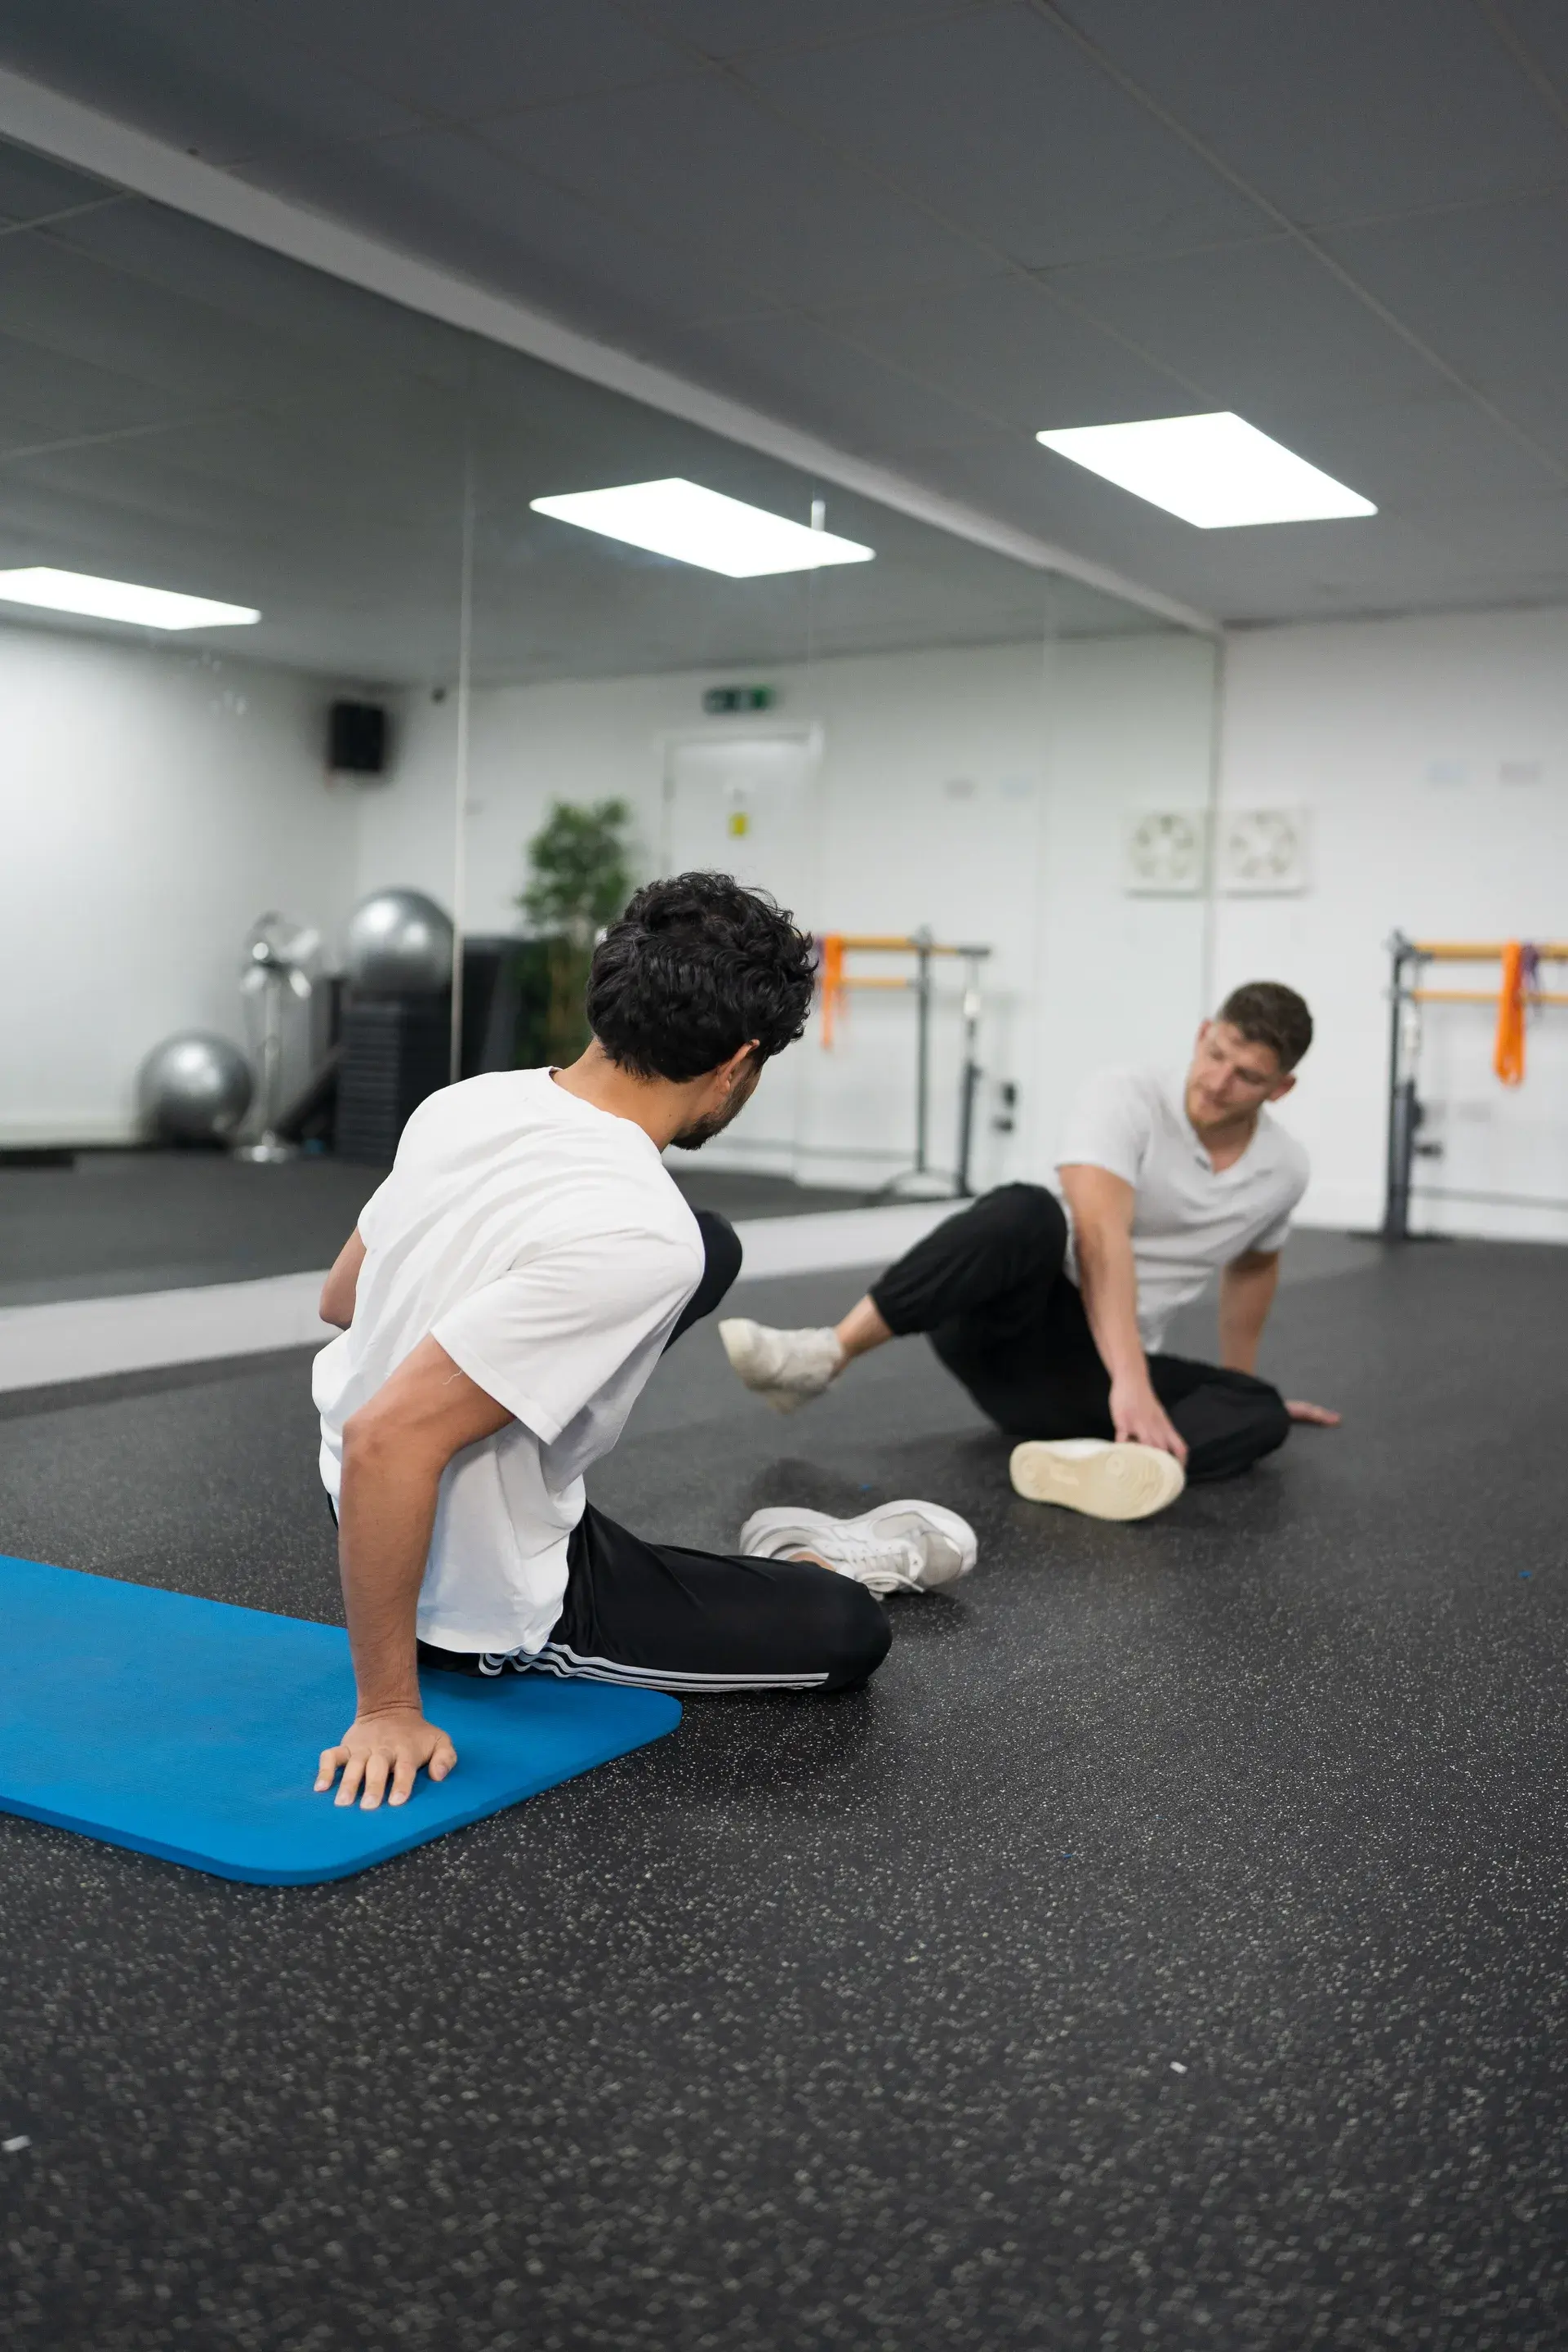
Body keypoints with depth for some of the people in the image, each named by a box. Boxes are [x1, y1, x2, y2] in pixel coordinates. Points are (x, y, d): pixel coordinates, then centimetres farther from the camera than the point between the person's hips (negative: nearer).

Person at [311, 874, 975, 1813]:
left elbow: (342, 1299, 7)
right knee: (850, 1631, 8)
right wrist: (388, 1709, -28)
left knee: (711, 1252, 18)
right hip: (491, 1610, -7)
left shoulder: (469, 1102, -10)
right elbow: (388, 1439, -39)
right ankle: (814, 1563, 42)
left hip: (366, 1500, 8)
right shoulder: (636, 1239, -35)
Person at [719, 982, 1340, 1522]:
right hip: (1009, 1333, -4)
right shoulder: (1124, 1100, -13)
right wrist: (1131, 1382, -42)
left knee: (1261, 1414, -21)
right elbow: (1101, 1237, -29)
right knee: (1026, 1215, -37)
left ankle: (1098, 1463, -50)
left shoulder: (1284, 1171, 5)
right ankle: (823, 1357, -43)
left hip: (1093, 1376, 5)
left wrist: (1238, 1377, 34)